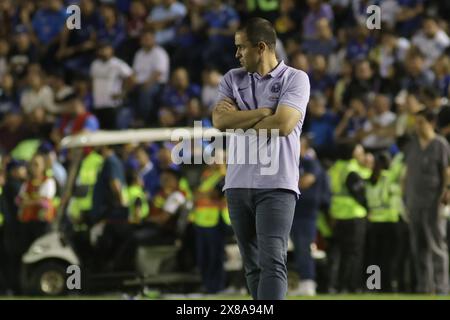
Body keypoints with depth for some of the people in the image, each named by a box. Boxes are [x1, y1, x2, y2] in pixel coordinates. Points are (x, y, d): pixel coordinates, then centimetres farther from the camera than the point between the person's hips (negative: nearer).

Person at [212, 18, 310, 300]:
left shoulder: (295, 79, 0)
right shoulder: (233, 79, 14)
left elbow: (283, 125, -14)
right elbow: (220, 121, -2)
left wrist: (239, 120, -3)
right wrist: (266, 112, -8)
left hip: (277, 185, -5)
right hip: (238, 184, 5)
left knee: (272, 262, -15)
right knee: (252, 265, 7)